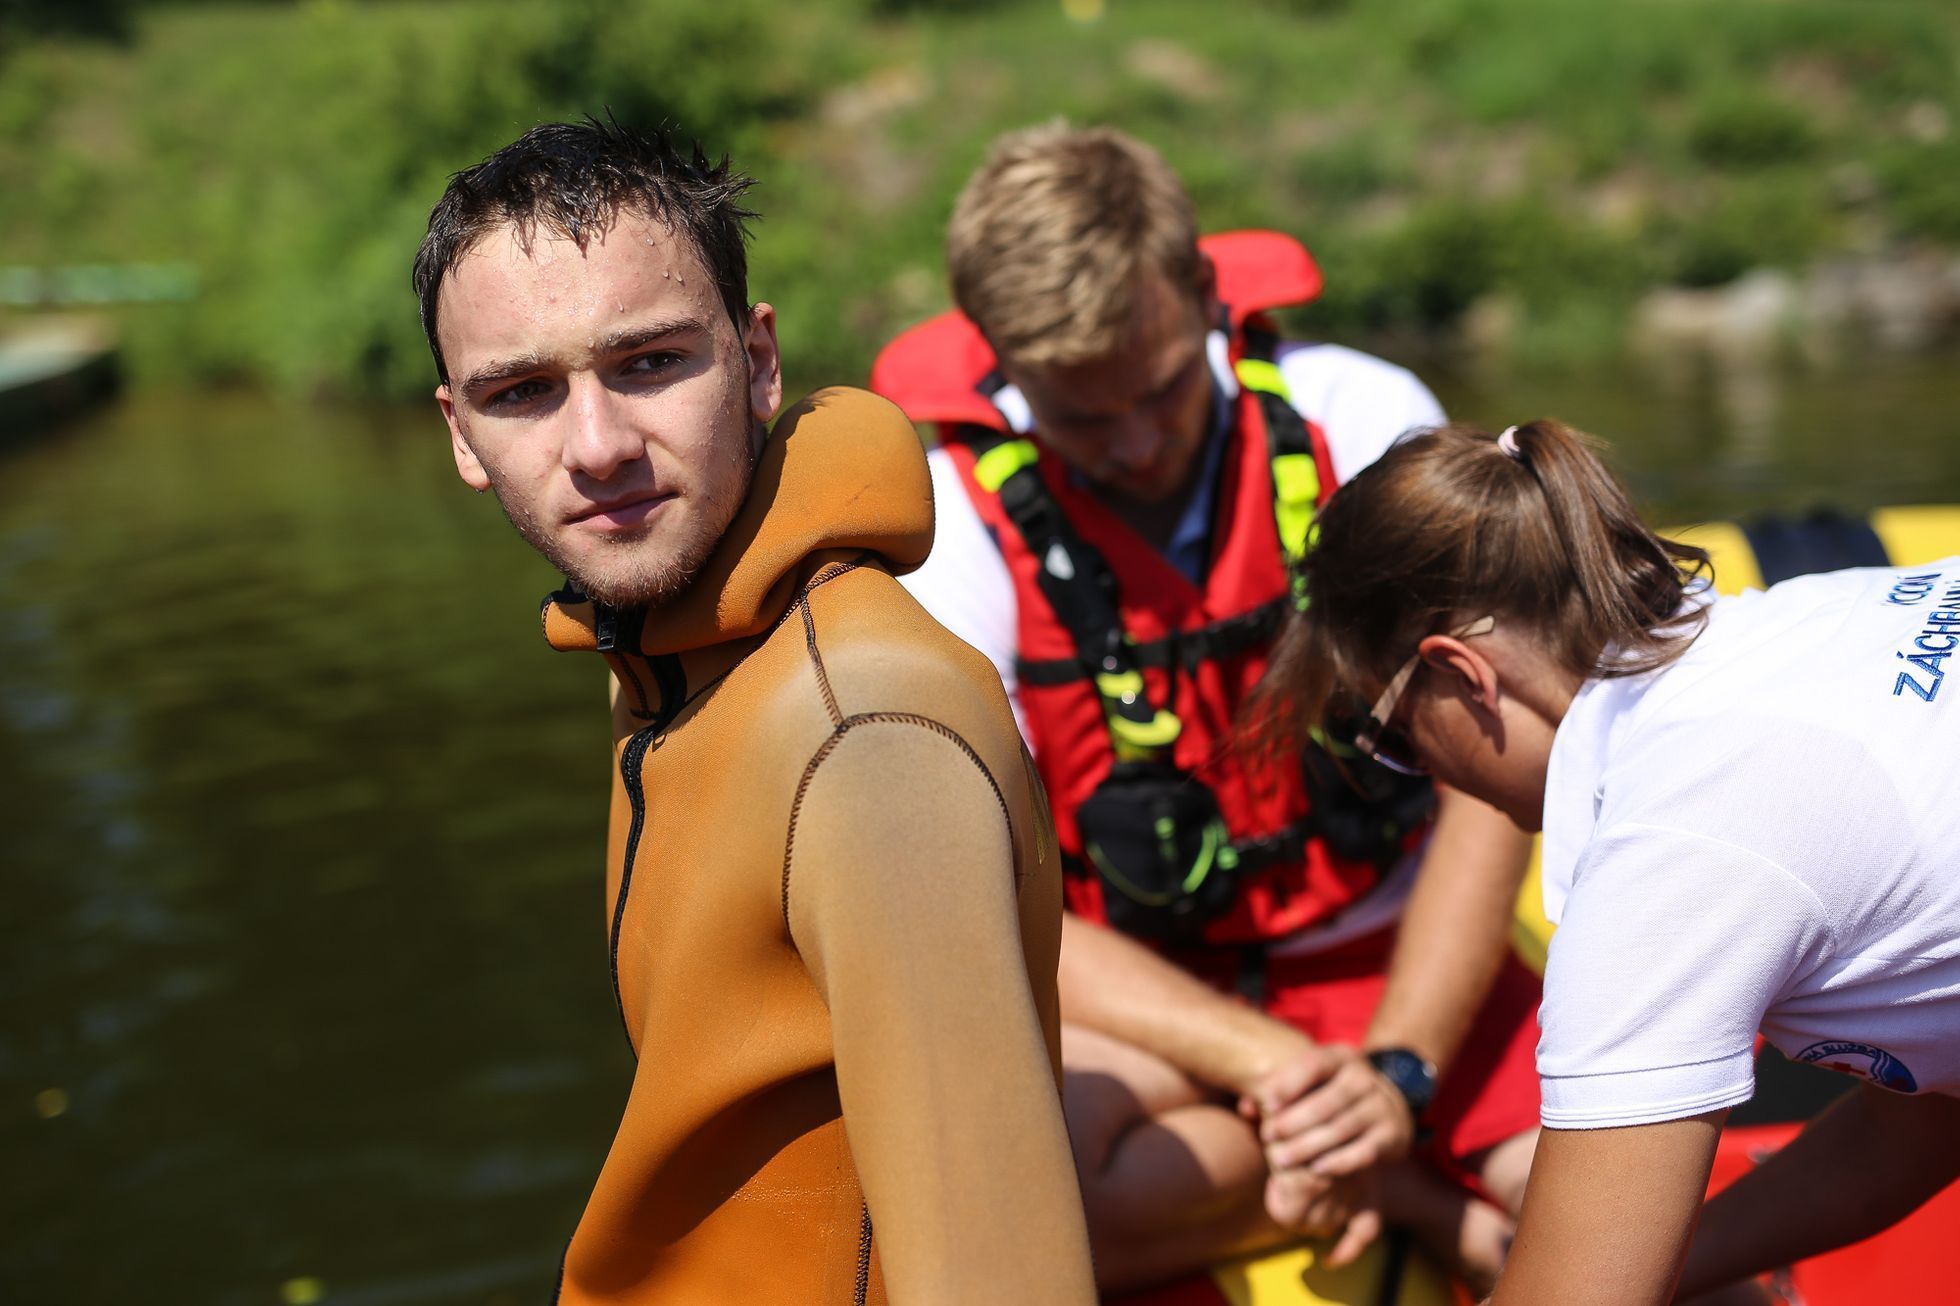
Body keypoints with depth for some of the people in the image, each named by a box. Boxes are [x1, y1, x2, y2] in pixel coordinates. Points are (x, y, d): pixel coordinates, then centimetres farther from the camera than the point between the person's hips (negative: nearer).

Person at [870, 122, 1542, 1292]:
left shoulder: (1364, 423, -10)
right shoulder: (952, 529, -14)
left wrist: (1399, 1071, -20)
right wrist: (1275, 1070, -25)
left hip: (1397, 954, 0)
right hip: (1143, 1003, 0)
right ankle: (1419, 1196, -14)